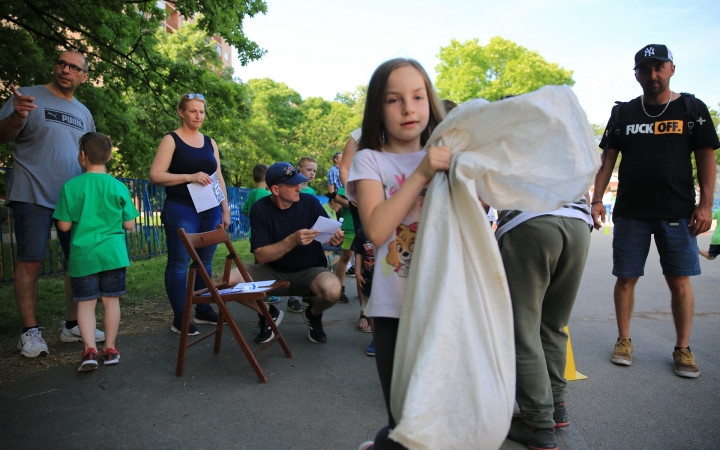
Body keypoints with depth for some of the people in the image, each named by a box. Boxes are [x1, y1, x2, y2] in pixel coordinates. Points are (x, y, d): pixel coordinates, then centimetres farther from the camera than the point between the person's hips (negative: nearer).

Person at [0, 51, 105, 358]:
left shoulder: (83, 113, 16)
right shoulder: (28, 96, 1)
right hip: (33, 196, -5)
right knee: (30, 262, -4)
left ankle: (72, 326, 16)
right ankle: (30, 331, 7)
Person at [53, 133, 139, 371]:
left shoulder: (71, 186, -6)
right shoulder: (119, 187, -3)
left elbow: (64, 225, -4)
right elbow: (129, 225, 0)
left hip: (83, 254, -1)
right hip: (113, 253, 1)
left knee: (86, 302, 7)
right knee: (111, 300, 10)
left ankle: (90, 349, -2)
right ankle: (110, 348, 18)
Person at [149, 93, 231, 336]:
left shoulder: (210, 142, 16)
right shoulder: (171, 140, 0)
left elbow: (219, 178, 18)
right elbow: (155, 175, -9)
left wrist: (225, 209, 12)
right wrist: (189, 177, -19)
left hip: (210, 210, 5)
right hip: (181, 210, -5)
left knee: (205, 261, 9)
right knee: (179, 262, -3)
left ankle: (203, 310, 21)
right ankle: (179, 317, 4)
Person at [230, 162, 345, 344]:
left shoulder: (310, 202, -10)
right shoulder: (260, 209, -11)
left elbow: (328, 232, -2)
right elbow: (261, 256, -17)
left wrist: (335, 238, -27)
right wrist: (293, 240, -32)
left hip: (309, 271, -1)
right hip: (272, 272, 1)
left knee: (332, 290, -35)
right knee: (228, 280, -25)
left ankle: (313, 315, 4)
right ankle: (267, 313, 6)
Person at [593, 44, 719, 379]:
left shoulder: (692, 109, 6)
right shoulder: (623, 113, 9)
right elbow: (607, 159, 8)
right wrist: (597, 200, -2)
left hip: (677, 212, -1)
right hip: (630, 212, 1)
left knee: (680, 281, 2)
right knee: (626, 278, 4)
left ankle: (683, 349, 15)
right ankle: (624, 340, 18)